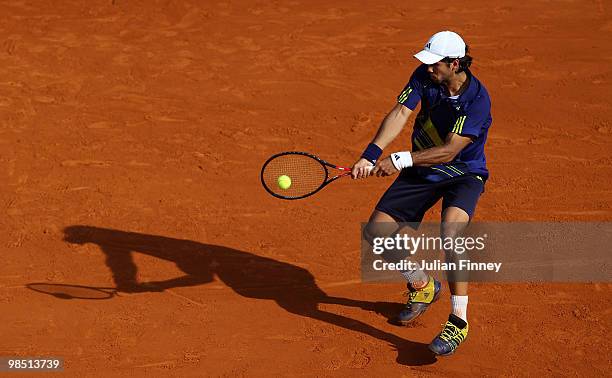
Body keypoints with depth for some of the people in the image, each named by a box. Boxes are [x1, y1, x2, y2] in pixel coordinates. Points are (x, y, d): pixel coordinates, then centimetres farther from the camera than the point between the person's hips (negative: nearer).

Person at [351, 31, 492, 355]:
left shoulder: (477, 99, -25)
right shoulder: (424, 76, -11)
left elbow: (449, 151, -29)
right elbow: (400, 112, -22)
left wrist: (400, 160, -34)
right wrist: (371, 154, -36)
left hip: (464, 174, -6)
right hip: (422, 171, 6)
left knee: (450, 231, -35)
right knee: (376, 231, -2)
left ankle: (459, 321, -22)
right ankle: (422, 286, 25)